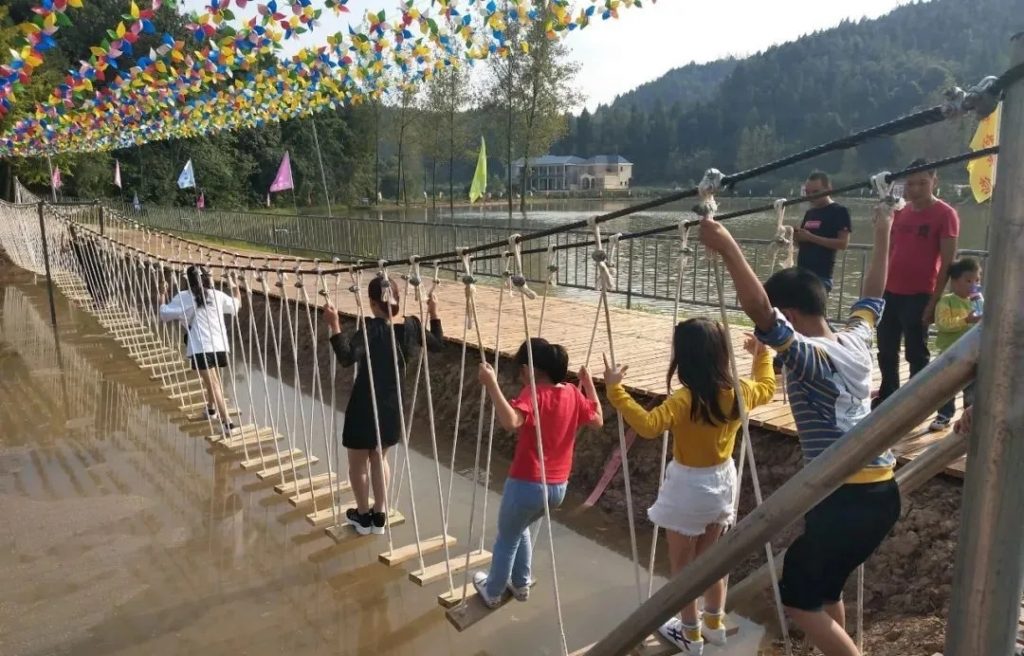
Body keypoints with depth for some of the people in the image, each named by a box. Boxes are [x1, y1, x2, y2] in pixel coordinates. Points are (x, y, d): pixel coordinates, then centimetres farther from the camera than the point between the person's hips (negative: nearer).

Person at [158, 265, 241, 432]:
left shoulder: (184, 297, 2)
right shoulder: (217, 295, 11)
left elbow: (164, 314, 8)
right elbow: (236, 305, 26)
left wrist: (162, 294, 21)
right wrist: (234, 287, 41)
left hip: (201, 347, -4)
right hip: (220, 345, 5)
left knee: (213, 384, -10)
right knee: (213, 379, 29)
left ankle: (227, 422, -19)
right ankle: (211, 408, 47)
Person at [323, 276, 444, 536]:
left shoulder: (370, 328, -21)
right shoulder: (410, 326, -5)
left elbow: (347, 357, -34)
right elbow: (438, 344, 11)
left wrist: (334, 325, -34)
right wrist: (434, 314, 14)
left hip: (365, 407, -5)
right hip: (392, 406, 5)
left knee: (358, 462, 15)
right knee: (379, 457, 24)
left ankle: (363, 516, 29)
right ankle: (379, 516, 30)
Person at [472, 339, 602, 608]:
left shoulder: (533, 394, -18)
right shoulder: (573, 393, 1)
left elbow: (510, 421, -36)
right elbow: (597, 420, 15)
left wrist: (491, 384, -35)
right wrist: (588, 383, 18)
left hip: (527, 484, -6)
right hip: (559, 486, 6)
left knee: (507, 537, 19)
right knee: (519, 528, 32)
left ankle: (492, 592, 37)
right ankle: (521, 585, 41)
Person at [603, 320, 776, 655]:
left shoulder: (685, 399, -27)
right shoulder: (738, 391, -7)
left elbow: (648, 425, -41)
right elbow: (767, 387, 15)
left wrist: (615, 390, -39)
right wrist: (762, 354, 27)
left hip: (689, 487, -7)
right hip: (722, 480, 7)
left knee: (682, 563, 13)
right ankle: (714, 624, 40)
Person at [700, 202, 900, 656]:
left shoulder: (807, 356, -15)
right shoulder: (855, 341, 8)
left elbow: (759, 310, -33)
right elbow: (873, 297, 27)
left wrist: (727, 247, -32)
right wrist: (882, 236, 36)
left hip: (846, 497, -9)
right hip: (881, 492, 9)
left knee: (799, 599, 6)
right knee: (824, 587, 25)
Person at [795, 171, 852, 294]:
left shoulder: (839, 211, -4)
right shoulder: (809, 213, 17)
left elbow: (843, 243, -13)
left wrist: (811, 237, -18)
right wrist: (797, 237, -1)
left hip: (821, 275, -7)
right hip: (802, 271, 7)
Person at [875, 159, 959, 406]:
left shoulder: (945, 214, -6)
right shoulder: (900, 212, 12)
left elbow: (947, 262, -9)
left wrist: (933, 301, -14)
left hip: (919, 295, -6)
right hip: (890, 292, 6)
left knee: (916, 354, 2)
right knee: (886, 352, 13)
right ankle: (887, 397, 28)